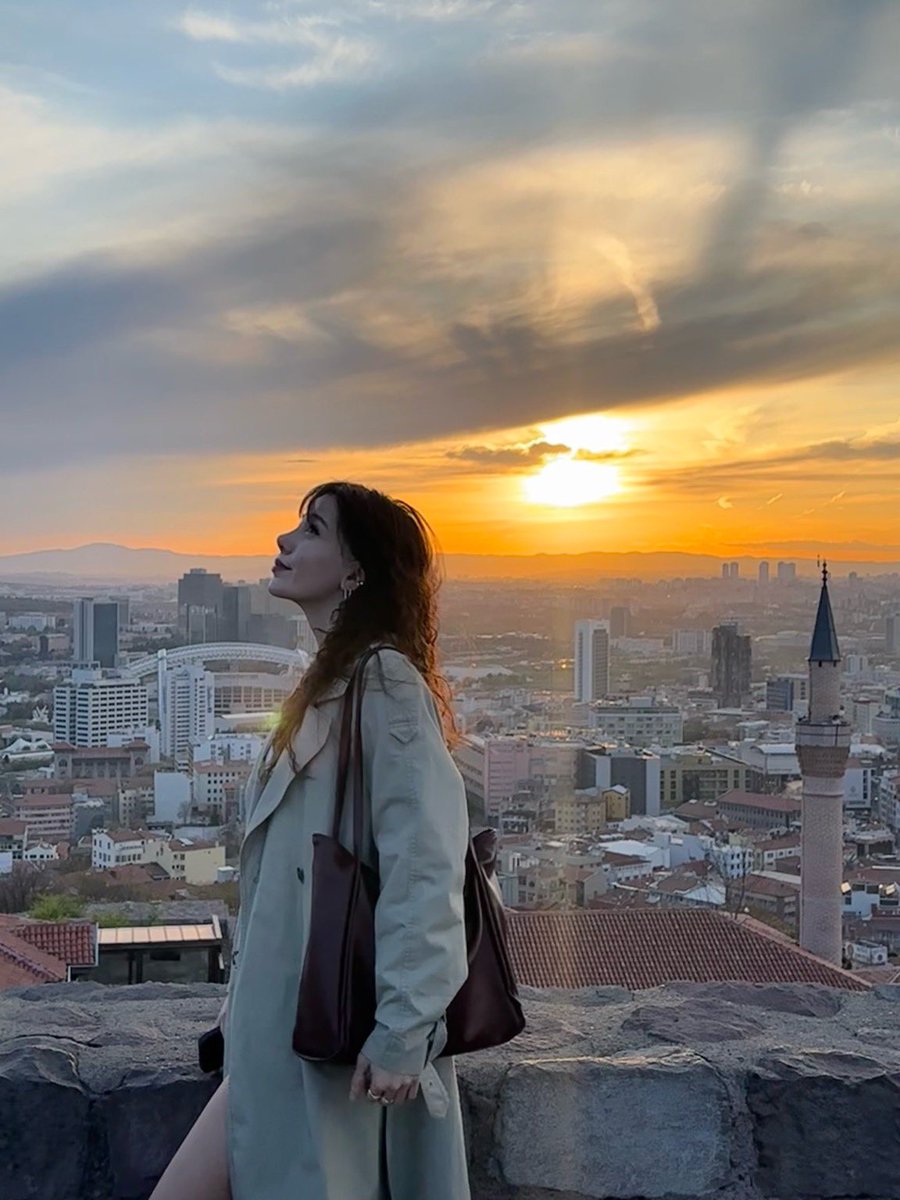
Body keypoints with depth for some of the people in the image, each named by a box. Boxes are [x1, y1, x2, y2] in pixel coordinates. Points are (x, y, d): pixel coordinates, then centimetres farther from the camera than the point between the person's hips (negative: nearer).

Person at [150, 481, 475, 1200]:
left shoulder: (385, 681, -14)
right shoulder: (333, 683, 15)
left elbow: (425, 864, -21)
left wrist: (401, 1030, -22)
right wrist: (246, 1000, 20)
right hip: (288, 1029, 9)